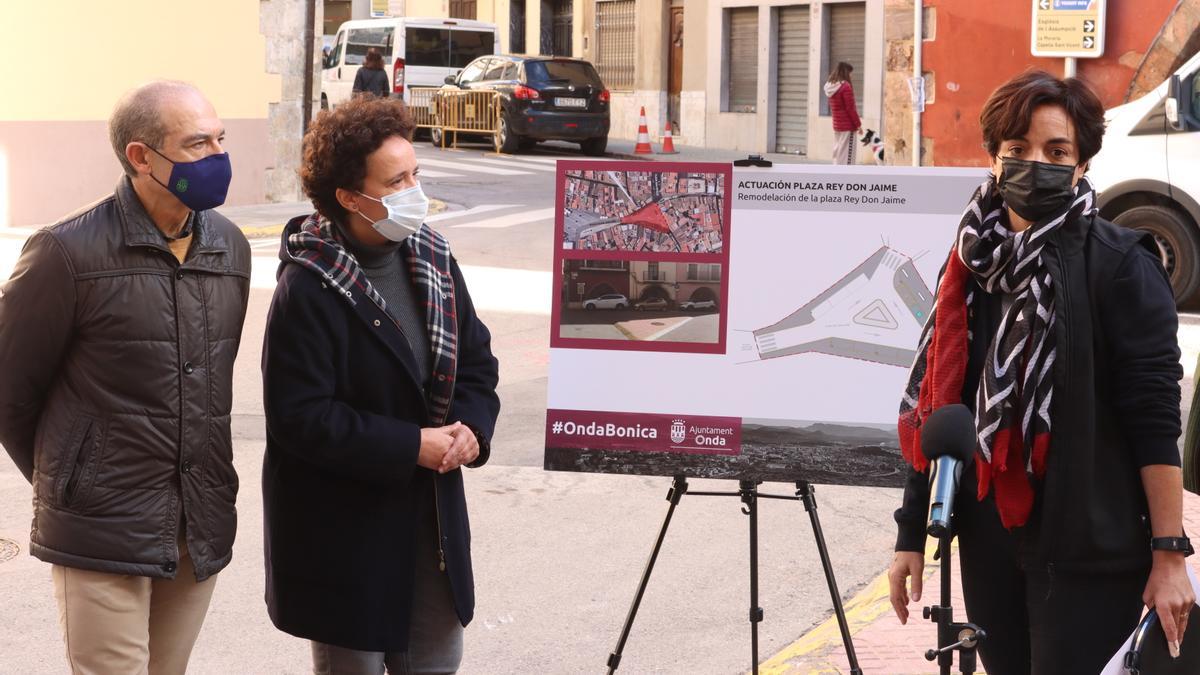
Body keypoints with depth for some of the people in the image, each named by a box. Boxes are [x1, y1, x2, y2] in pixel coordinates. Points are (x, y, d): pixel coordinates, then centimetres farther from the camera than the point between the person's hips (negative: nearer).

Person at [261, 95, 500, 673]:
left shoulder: (431, 257, 2)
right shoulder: (307, 287, -19)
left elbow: (475, 360, 11)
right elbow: (299, 417, -22)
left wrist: (471, 427, -9)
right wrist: (410, 446, -22)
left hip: (432, 514, 7)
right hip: (343, 530, -6)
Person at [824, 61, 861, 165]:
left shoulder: (830, 86, 8)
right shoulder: (845, 87, -17)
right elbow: (850, 108, -16)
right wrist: (858, 124, -8)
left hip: (837, 125, 8)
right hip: (848, 126, -8)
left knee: (837, 153, 13)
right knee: (847, 155, -5)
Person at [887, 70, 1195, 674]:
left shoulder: (1120, 266, -9)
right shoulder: (973, 264, 8)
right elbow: (933, 406, 11)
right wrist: (912, 533, 11)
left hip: (1089, 550, -5)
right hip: (987, 540, 6)